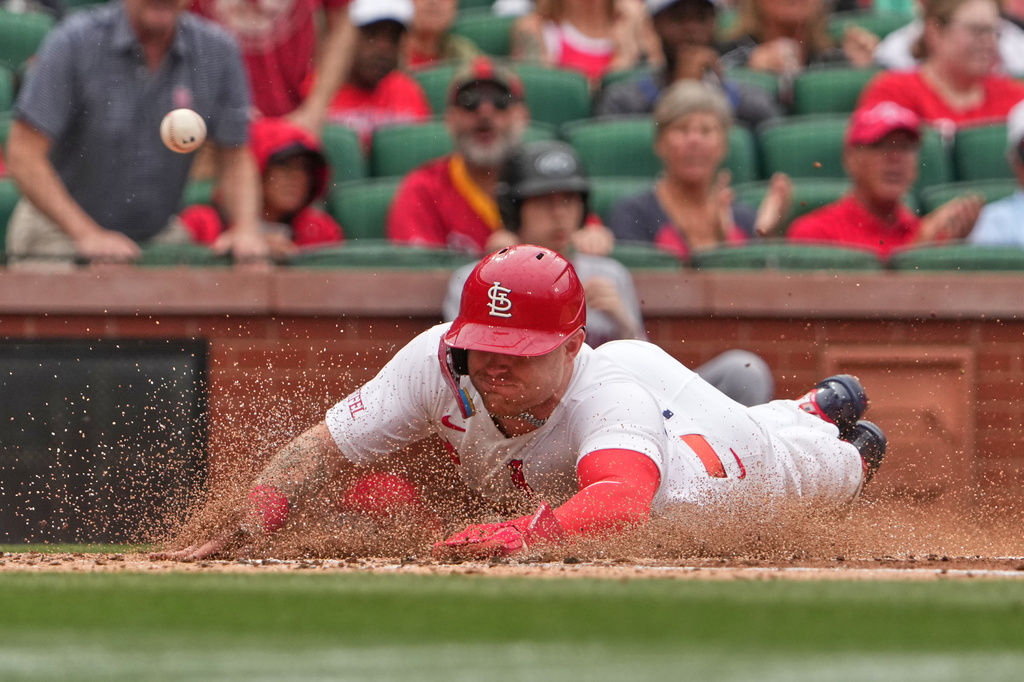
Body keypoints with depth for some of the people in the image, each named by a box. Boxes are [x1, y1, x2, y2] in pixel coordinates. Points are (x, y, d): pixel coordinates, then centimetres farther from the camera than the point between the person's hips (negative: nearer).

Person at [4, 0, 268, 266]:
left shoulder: (218, 51, -5)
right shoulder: (75, 42, -14)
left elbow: (236, 157, 3)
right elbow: (24, 156, -16)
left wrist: (245, 229, -16)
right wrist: (87, 234, -25)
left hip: (159, 234, 3)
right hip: (61, 237, -3)